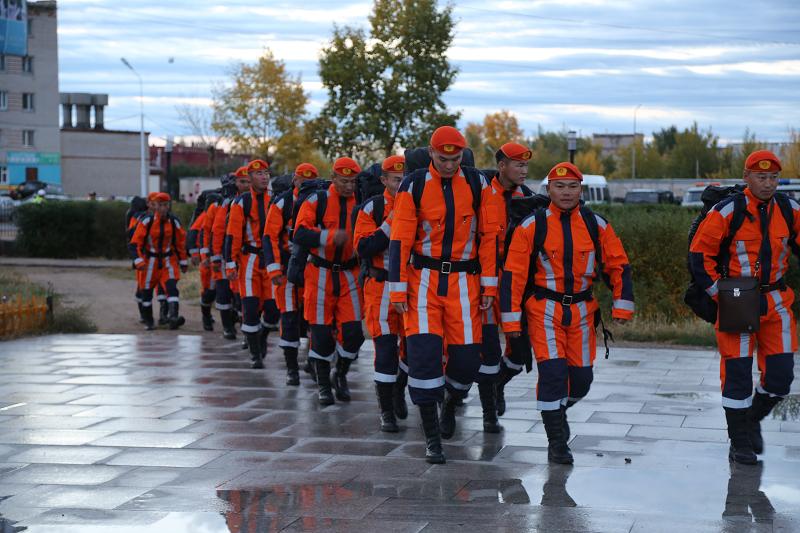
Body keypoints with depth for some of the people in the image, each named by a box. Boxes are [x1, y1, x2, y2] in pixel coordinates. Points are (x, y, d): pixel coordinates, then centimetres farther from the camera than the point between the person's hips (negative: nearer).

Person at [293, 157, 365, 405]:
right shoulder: (317, 201, -5)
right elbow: (299, 235, -15)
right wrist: (330, 236, -26)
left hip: (349, 275, 2)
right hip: (321, 274, -2)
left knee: (353, 331, -2)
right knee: (321, 331, 1)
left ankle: (340, 375, 24)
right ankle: (324, 385, 16)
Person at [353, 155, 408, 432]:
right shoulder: (372, 208, -3)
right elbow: (363, 248, -12)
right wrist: (390, 224, -19)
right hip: (381, 286, -3)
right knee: (386, 348, -7)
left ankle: (399, 391, 39)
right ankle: (387, 412, 2)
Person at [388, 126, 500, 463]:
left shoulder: (477, 185, 1)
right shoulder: (414, 185, -4)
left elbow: (489, 236, 4)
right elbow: (400, 239, -3)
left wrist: (489, 285, 0)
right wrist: (398, 290, -6)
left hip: (464, 281, 2)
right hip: (424, 279, -1)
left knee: (467, 355, -1)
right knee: (423, 350, -13)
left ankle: (450, 404, 34)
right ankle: (432, 438, -3)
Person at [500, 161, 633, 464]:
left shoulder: (597, 226, 2)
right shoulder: (531, 227, -6)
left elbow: (619, 266, 6)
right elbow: (513, 274, -5)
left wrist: (622, 307, -2)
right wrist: (511, 319, -8)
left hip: (582, 311, 3)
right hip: (544, 311, -3)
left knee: (581, 377, 6)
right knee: (552, 372, -12)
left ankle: (559, 409, 40)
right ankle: (556, 444, 1)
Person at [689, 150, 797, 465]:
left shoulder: (789, 211, 2)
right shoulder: (727, 212, -11)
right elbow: (699, 255, -7)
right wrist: (718, 294, -10)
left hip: (777, 303, 4)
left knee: (781, 375, 3)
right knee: (737, 373, -1)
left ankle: (753, 419, 30)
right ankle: (740, 442, 12)